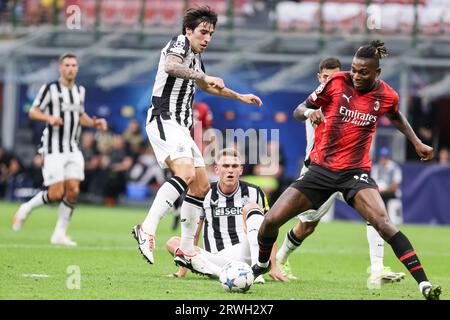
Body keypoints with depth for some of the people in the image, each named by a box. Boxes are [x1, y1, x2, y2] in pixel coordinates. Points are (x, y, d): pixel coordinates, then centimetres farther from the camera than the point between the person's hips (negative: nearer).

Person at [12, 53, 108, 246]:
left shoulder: (80, 91, 14)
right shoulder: (50, 89, -5)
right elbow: (33, 112, -6)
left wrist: (95, 123, 8)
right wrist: (49, 118, -24)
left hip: (73, 150, 6)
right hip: (54, 149, -6)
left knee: (73, 191, -6)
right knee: (56, 194, -12)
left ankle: (60, 234, 4)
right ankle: (26, 209, 15)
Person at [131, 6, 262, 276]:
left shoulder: (196, 56, 20)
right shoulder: (180, 44, -7)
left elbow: (205, 86, 41)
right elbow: (170, 66, -32)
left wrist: (239, 97, 44)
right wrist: (204, 76, -35)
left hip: (181, 127, 10)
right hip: (165, 120, -10)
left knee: (201, 186, 9)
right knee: (186, 172, -31)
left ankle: (186, 252, 14)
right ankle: (147, 230, -35)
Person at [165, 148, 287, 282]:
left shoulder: (254, 192, 5)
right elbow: (193, 233, 9)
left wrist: (273, 266, -3)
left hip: (244, 255, -1)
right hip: (215, 260, 1)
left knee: (251, 208, -17)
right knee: (172, 242, -19)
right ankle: (220, 273, -39)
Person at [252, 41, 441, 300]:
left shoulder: (387, 96, -2)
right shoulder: (336, 83, -7)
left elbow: (395, 116, 24)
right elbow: (298, 111, 1)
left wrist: (417, 143, 19)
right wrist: (309, 112, -21)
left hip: (356, 172, -1)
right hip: (321, 169, 1)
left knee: (383, 224, -26)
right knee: (271, 221, -6)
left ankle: (424, 284, -26)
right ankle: (262, 264, 27)